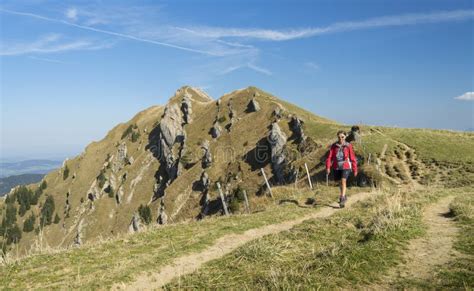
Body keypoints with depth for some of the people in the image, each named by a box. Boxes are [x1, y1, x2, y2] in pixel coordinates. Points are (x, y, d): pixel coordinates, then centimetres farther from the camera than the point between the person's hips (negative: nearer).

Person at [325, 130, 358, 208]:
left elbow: (353, 158, 0)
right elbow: (329, 157, -4)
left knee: (343, 181, -19)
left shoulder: (348, 146, -6)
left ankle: (342, 199, -16)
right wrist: (328, 167, -16)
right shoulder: (334, 146, -1)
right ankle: (343, 195, 41)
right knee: (340, 182, 16)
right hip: (337, 167, 3)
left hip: (346, 167, -3)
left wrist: (355, 170, 3)